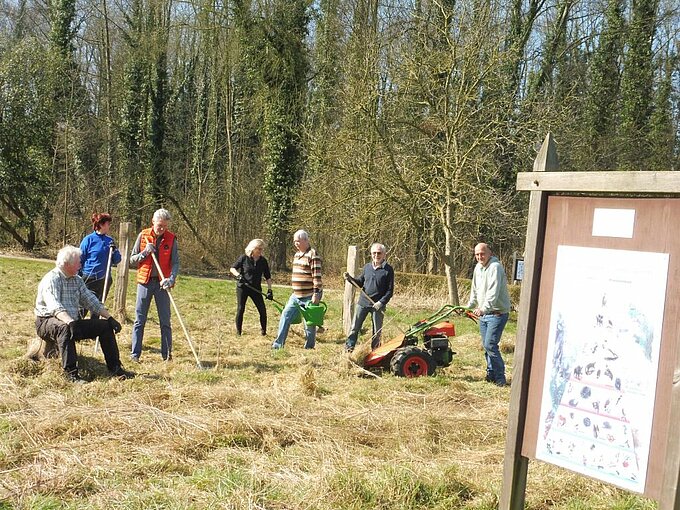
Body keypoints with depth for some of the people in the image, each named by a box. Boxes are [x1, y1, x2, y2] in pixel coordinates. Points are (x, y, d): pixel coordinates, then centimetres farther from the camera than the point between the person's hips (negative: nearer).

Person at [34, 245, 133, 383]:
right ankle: (71, 373, -42)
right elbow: (54, 307, -30)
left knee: (105, 325, -2)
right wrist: (70, 322, -45)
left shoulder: (77, 280, 12)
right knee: (65, 328, -40)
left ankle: (115, 368, -1)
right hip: (48, 322, -8)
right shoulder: (51, 279, -14)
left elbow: (92, 301, 10)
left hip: (73, 322, 8)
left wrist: (109, 318, -3)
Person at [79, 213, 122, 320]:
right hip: (90, 279, -5)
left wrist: (114, 250, -10)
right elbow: (80, 260, -4)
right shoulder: (89, 239, -8)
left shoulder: (109, 240, 7)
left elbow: (117, 260, 10)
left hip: (104, 280, 5)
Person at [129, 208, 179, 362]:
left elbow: (175, 263, -6)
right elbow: (132, 260, 6)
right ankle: (135, 354, 9)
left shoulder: (171, 239, 0)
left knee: (165, 322, 3)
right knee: (139, 320, 4)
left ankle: (167, 355, 10)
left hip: (162, 283, 0)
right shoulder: (143, 236, 2)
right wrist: (145, 252, -13)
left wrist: (171, 279, -23)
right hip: (145, 282, 1)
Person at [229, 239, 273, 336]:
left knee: (262, 310, -3)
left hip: (256, 289, 2)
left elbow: (268, 277, 6)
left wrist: (269, 290, -3)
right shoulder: (243, 258, -5)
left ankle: (263, 331, 14)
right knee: (240, 309, -3)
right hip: (242, 287, -2)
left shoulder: (263, 261, 2)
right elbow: (232, 268, 0)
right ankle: (238, 331, 10)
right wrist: (238, 275, -20)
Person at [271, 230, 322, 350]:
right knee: (285, 316, 4)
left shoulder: (313, 255, -13)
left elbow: (316, 276, -19)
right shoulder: (296, 254, 14)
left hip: (310, 296, -8)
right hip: (296, 295, 8)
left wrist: (316, 293, -23)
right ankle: (278, 344, 8)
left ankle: (309, 347, 14)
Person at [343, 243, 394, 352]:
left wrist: (381, 302, -17)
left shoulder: (388, 270, -6)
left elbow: (390, 291, -6)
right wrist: (350, 279, -4)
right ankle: (349, 346, 18)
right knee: (355, 327, 6)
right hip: (363, 302, 3)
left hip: (378, 305, -3)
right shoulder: (367, 267, 6)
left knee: (377, 330, 8)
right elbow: (360, 283, 15)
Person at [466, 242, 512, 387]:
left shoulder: (495, 267, -17)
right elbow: (475, 291, 24)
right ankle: (491, 374, 23)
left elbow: (493, 292, -28)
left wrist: (484, 308, -37)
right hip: (483, 314, 9)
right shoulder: (478, 268, 11)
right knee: (486, 345, 12)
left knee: (490, 345, -14)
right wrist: (469, 307, 24)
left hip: (497, 313, -8)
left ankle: (500, 377, -4)